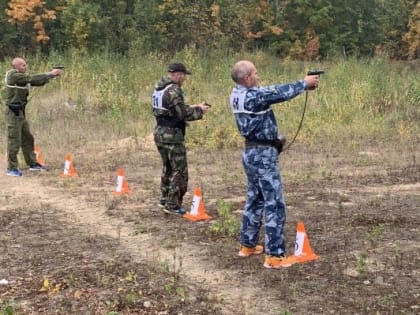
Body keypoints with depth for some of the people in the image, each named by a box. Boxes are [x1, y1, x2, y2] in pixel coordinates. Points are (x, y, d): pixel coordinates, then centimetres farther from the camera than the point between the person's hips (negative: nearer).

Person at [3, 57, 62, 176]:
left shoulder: (21, 77, 13)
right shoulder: (13, 76, -14)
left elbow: (36, 82, 10)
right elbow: (32, 79, -20)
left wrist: (51, 75, -3)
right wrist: (50, 74, -15)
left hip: (21, 112, 9)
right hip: (13, 112, -9)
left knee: (27, 139, 15)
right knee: (14, 141, -4)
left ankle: (32, 163, 25)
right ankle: (12, 168, 3)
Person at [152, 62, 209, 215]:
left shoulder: (159, 88, 11)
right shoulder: (173, 90, -19)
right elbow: (183, 114, -19)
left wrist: (191, 107, 14)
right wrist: (199, 110, -3)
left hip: (160, 133, 9)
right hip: (172, 135, -9)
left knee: (167, 168, 21)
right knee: (179, 171, 0)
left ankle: (165, 200, 28)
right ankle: (173, 205, 3)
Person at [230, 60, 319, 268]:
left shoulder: (237, 94, 6)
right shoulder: (253, 96, -23)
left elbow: (274, 90, 9)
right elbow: (281, 94, -16)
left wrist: (302, 85, 5)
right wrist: (304, 84, 0)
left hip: (251, 153, 10)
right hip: (263, 155, -10)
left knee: (254, 200, 20)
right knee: (275, 205, -4)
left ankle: (247, 245, 29)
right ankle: (274, 255, -2)